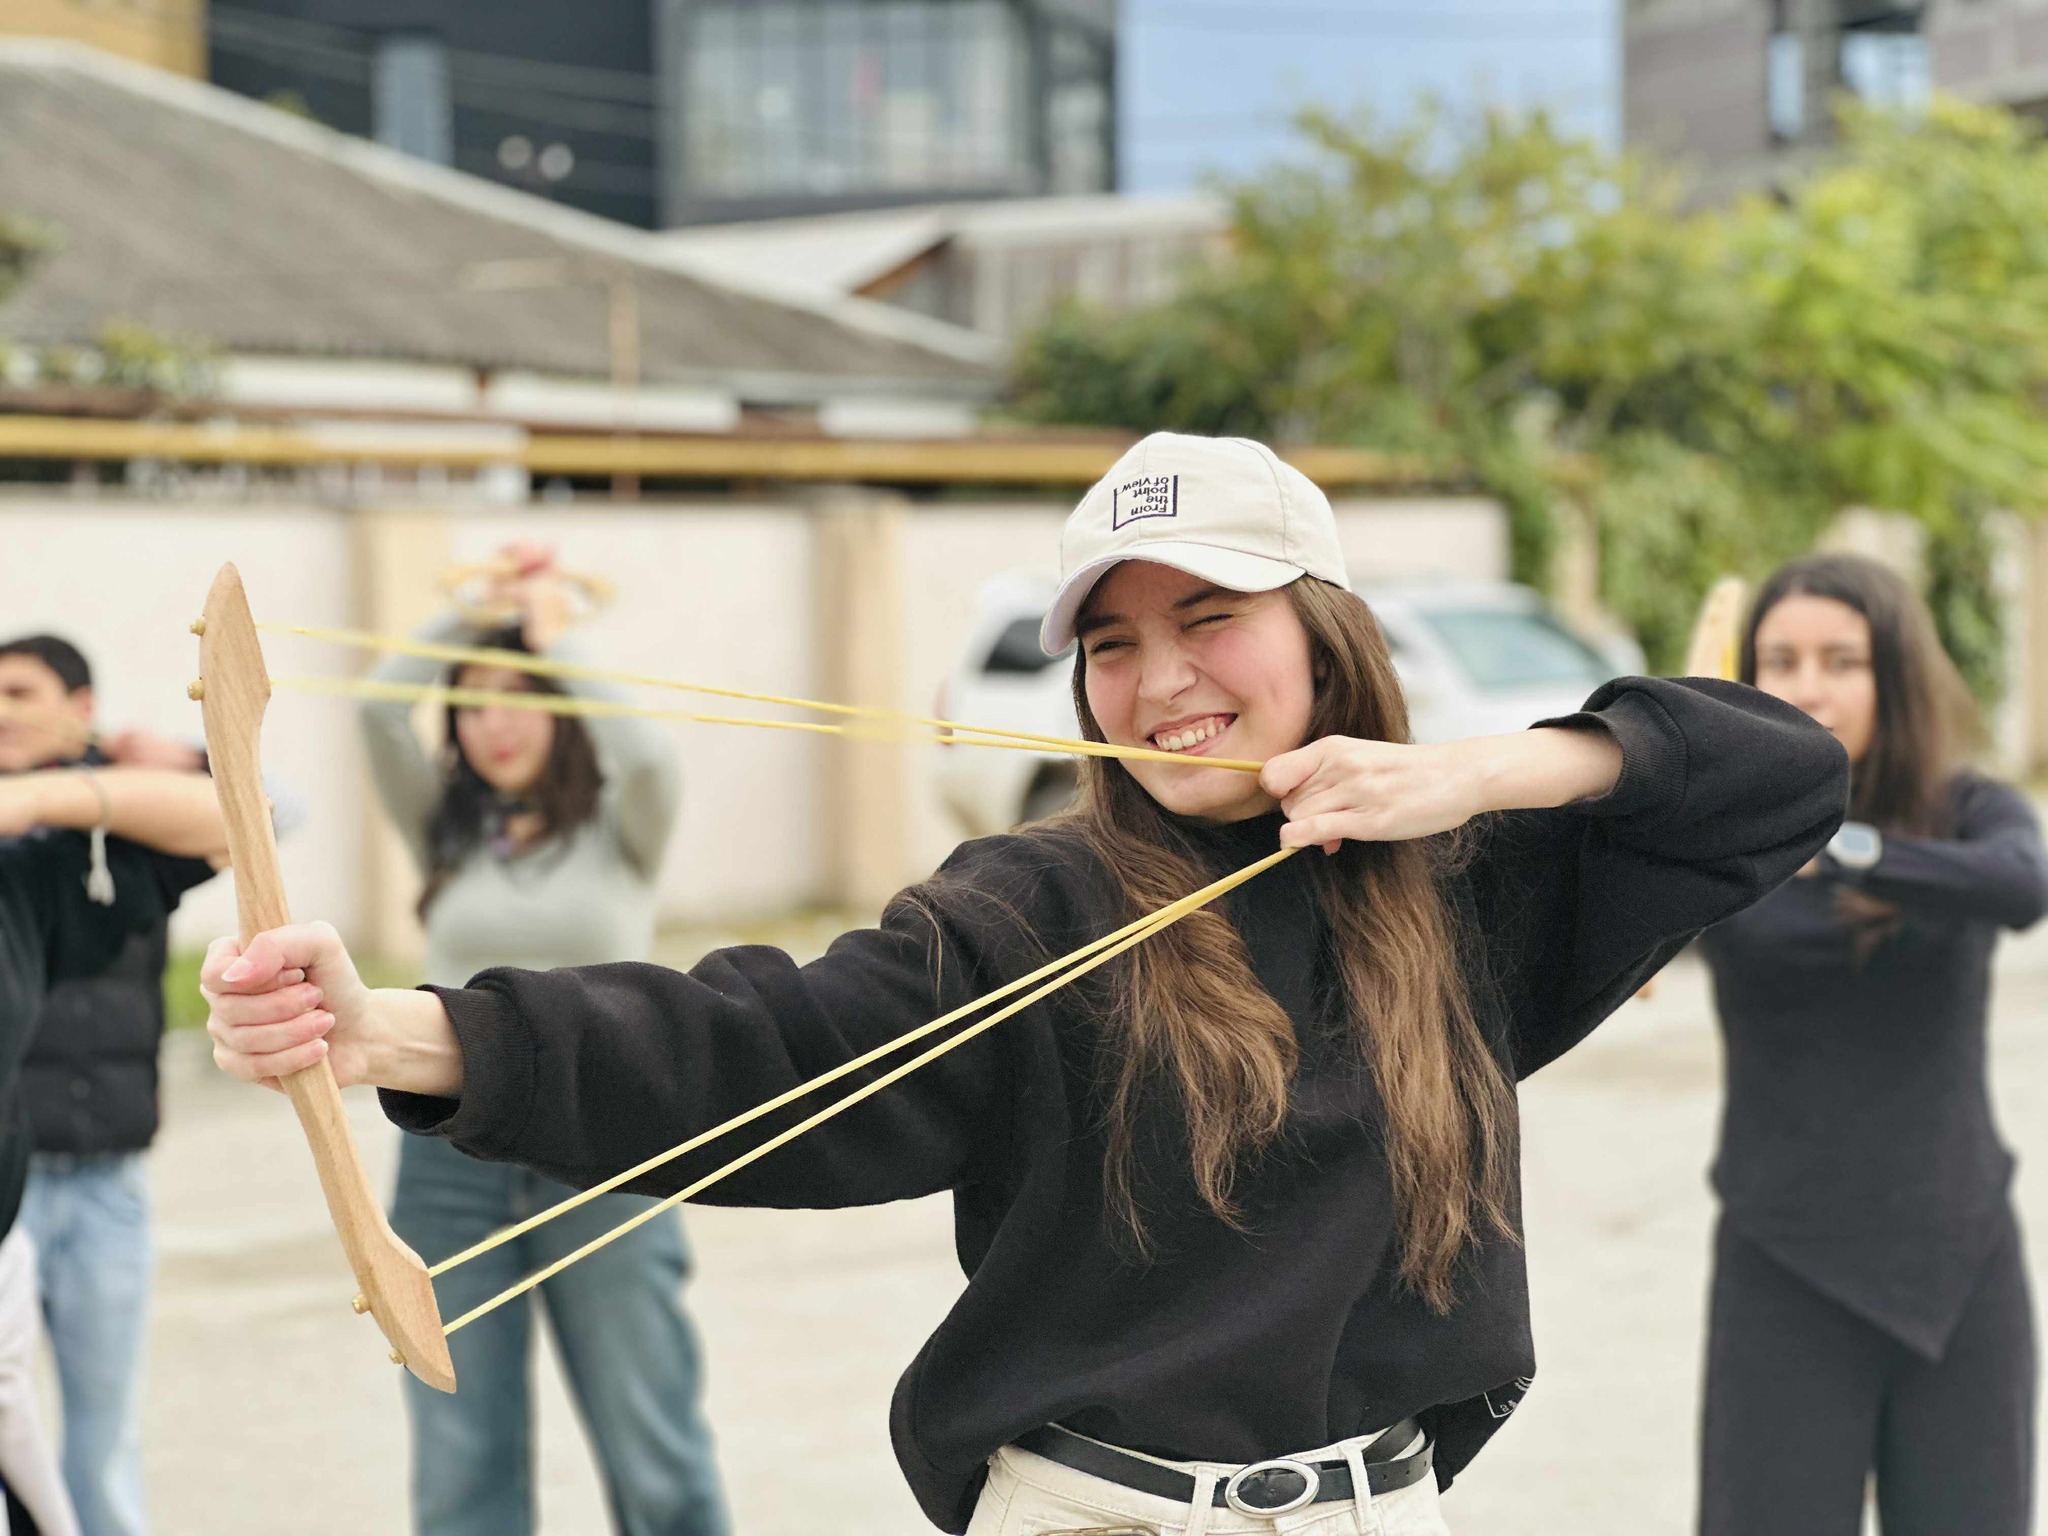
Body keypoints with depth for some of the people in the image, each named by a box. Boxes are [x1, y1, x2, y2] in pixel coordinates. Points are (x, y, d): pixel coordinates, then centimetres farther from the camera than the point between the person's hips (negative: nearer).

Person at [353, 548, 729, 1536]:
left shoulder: (618, 829, 1)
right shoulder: (446, 830, 7)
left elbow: (647, 754, -21)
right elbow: (379, 708, -8)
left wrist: (555, 632, -10)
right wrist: (478, 605, -6)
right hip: (452, 1163, 3)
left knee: (656, 1454, 3)